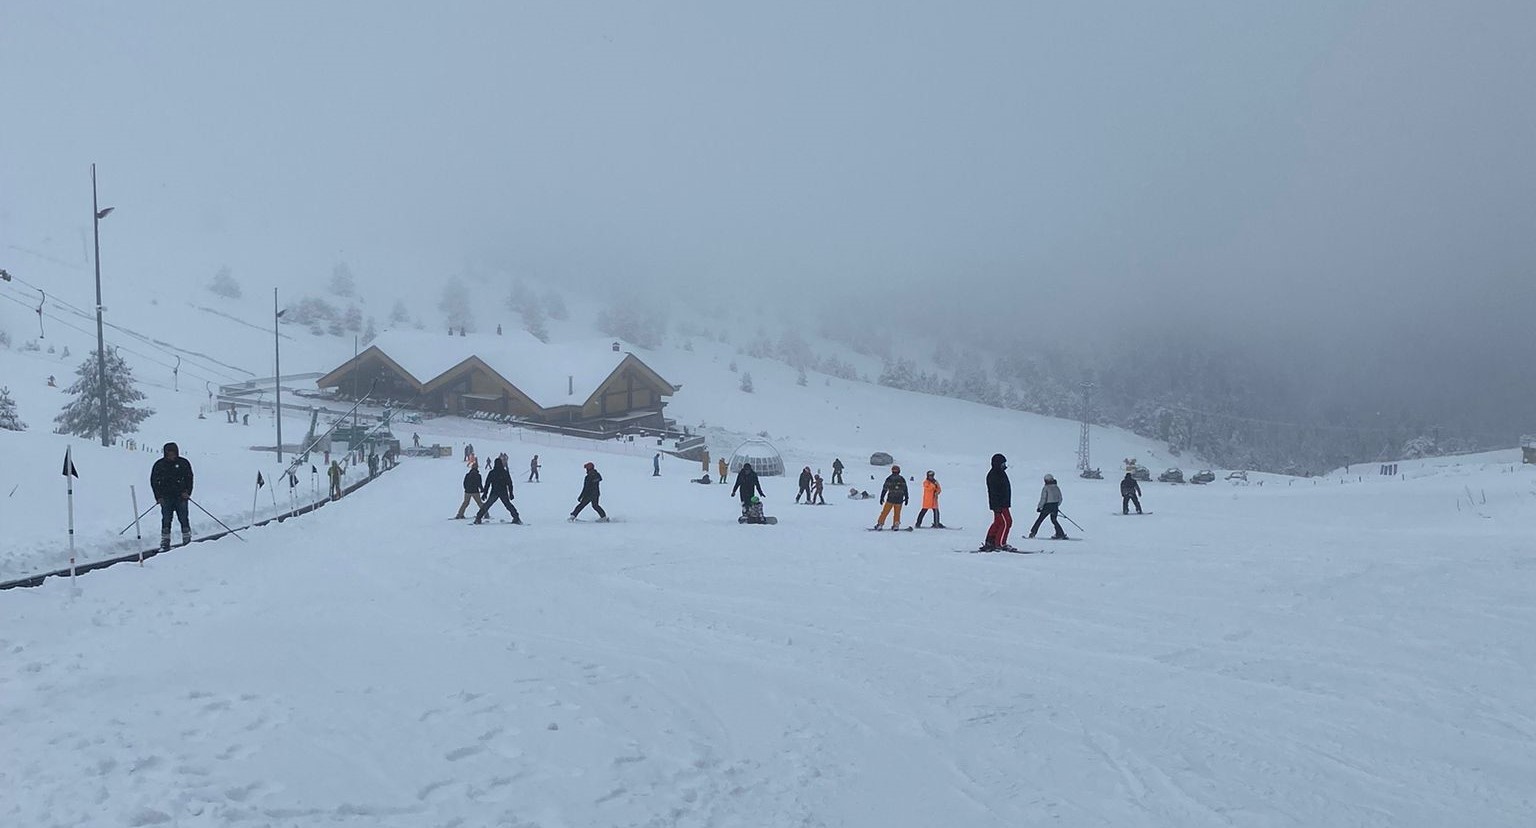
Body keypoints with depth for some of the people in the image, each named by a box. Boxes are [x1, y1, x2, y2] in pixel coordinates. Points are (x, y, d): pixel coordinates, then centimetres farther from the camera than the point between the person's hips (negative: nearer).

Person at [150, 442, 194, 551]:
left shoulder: (183, 463, 2)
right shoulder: (159, 465, 2)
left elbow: (189, 478, 9)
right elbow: (154, 481, 6)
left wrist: (187, 492, -5)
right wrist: (158, 497, -3)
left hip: (181, 496, 0)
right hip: (166, 497, 0)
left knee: (183, 519, -3)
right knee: (166, 520, -4)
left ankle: (187, 541, 5)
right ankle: (165, 543, 0)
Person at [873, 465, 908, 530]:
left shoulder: (889, 479, 0)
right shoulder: (902, 479, 5)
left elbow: (884, 489, -2)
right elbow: (905, 489, 6)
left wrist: (882, 497, 3)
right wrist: (906, 498, 12)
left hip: (890, 499, -1)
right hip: (899, 500, 1)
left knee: (885, 512, 3)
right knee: (897, 513, 13)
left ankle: (880, 524, -2)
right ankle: (896, 525, 7)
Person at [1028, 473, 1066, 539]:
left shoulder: (1045, 488, -10)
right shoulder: (1056, 487, 8)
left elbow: (1043, 499, -14)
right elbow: (1060, 499, 12)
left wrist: (1039, 507, -7)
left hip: (1047, 506, -5)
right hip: (1055, 506, 5)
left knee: (1040, 519, 5)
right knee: (1054, 520, 16)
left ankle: (1033, 533, 8)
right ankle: (1060, 534, 6)